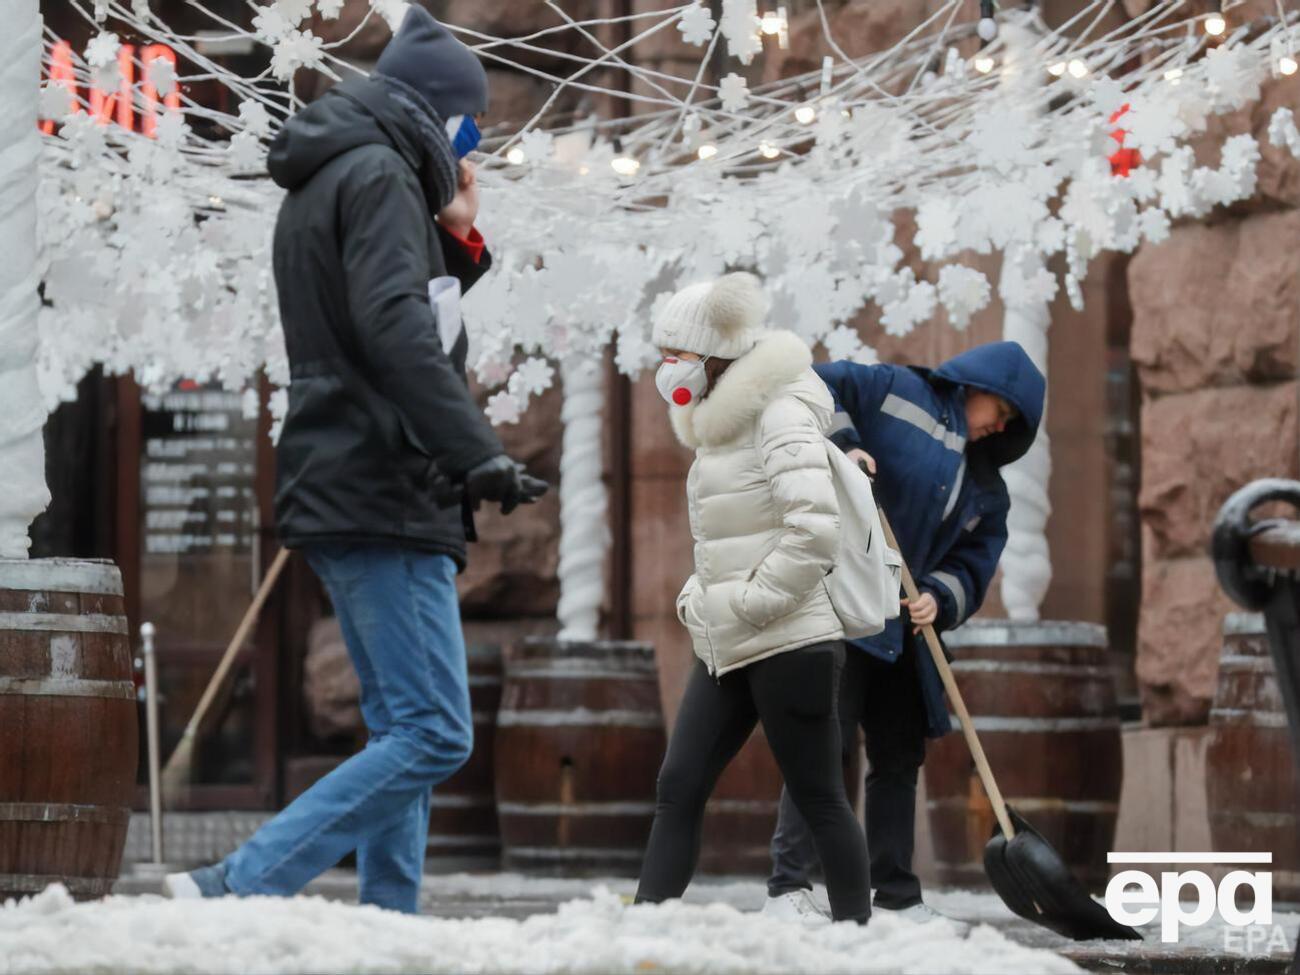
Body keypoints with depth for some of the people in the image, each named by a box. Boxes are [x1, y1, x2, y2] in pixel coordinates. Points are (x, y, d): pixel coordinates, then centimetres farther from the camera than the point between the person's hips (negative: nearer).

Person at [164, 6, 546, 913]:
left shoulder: (320, 188, 21)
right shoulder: (379, 176, -10)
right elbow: (396, 330, -24)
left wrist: (456, 241, 14)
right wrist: (479, 454, -27)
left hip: (342, 496, 10)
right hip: (380, 497, -10)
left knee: (402, 731, 12)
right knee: (433, 735, -13)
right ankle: (239, 890, -18)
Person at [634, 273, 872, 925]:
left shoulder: (781, 413, -11)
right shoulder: (722, 425, 17)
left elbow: (815, 530, -22)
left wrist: (750, 602, -17)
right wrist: (697, 598, 13)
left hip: (788, 644, -9)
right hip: (725, 650, 9)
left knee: (817, 798, -2)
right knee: (678, 789, 1)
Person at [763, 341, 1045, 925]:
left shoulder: (987, 488, 18)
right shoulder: (898, 394, -1)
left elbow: (973, 567, 9)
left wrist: (939, 599, -11)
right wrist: (839, 443, -21)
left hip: (903, 629, 8)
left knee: (900, 755, 11)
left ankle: (897, 898, 19)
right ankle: (788, 889, -11)